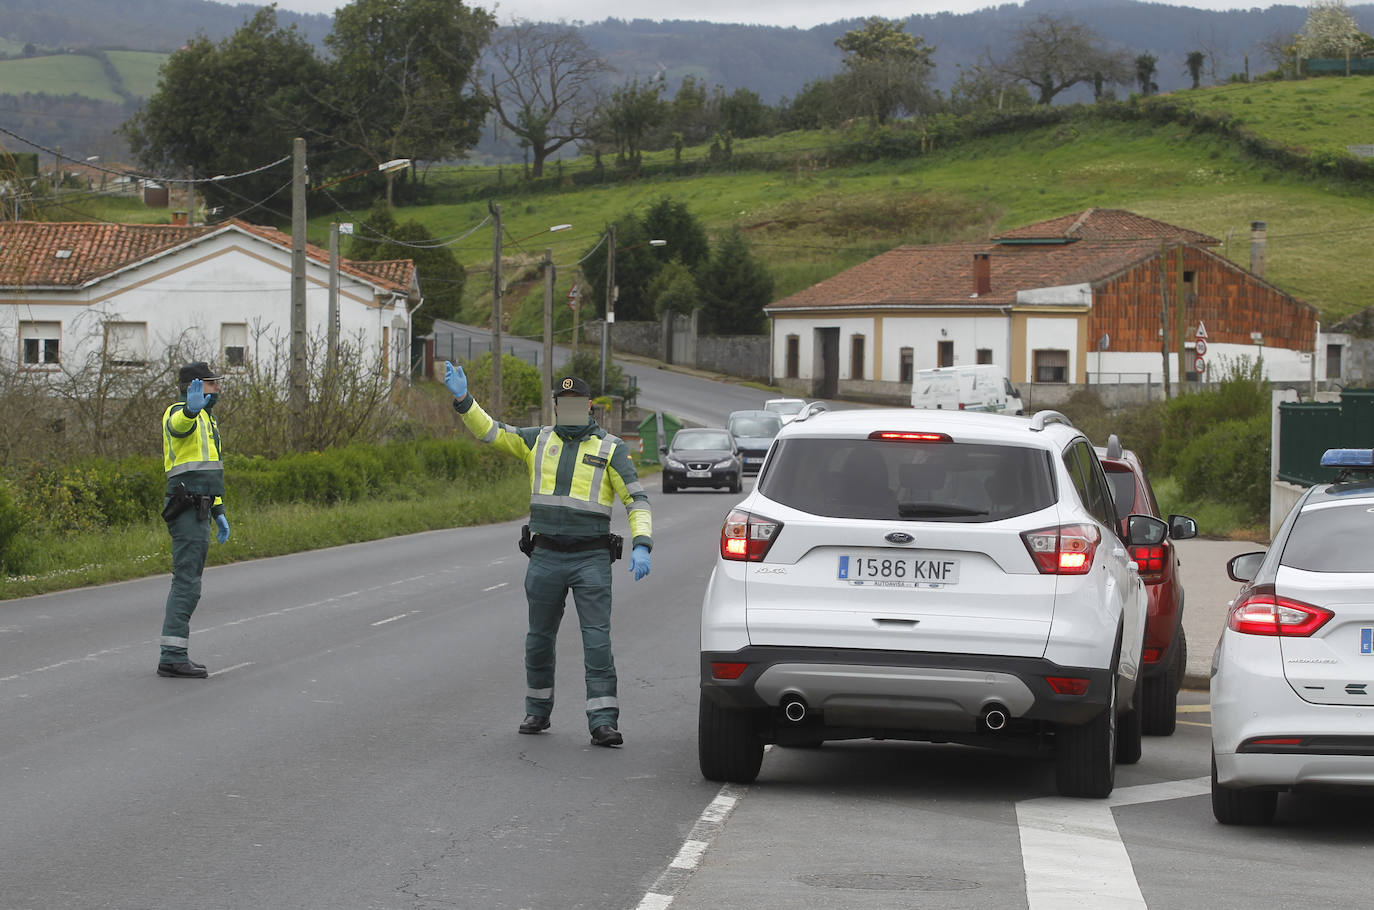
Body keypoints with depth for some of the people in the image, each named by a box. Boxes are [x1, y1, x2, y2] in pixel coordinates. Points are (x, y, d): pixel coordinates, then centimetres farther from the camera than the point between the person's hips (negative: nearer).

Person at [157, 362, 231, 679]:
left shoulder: (205, 419, 23)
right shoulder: (179, 413, -8)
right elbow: (179, 424, -36)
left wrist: (218, 512, 24)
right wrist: (191, 408, -59)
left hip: (199, 512, 10)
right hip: (187, 508, -10)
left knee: (187, 583, 11)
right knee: (187, 584, -12)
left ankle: (173, 654, 14)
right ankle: (173, 657, -14)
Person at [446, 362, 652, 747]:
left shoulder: (611, 450, 0)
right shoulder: (539, 440, 9)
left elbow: (637, 501, -3)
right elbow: (490, 431, 7)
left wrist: (641, 547, -17)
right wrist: (462, 398, -8)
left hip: (591, 560, -3)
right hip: (546, 558, 3)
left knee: (597, 640, -10)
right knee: (539, 640, 11)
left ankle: (603, 722, -12)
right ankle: (538, 712, 28)